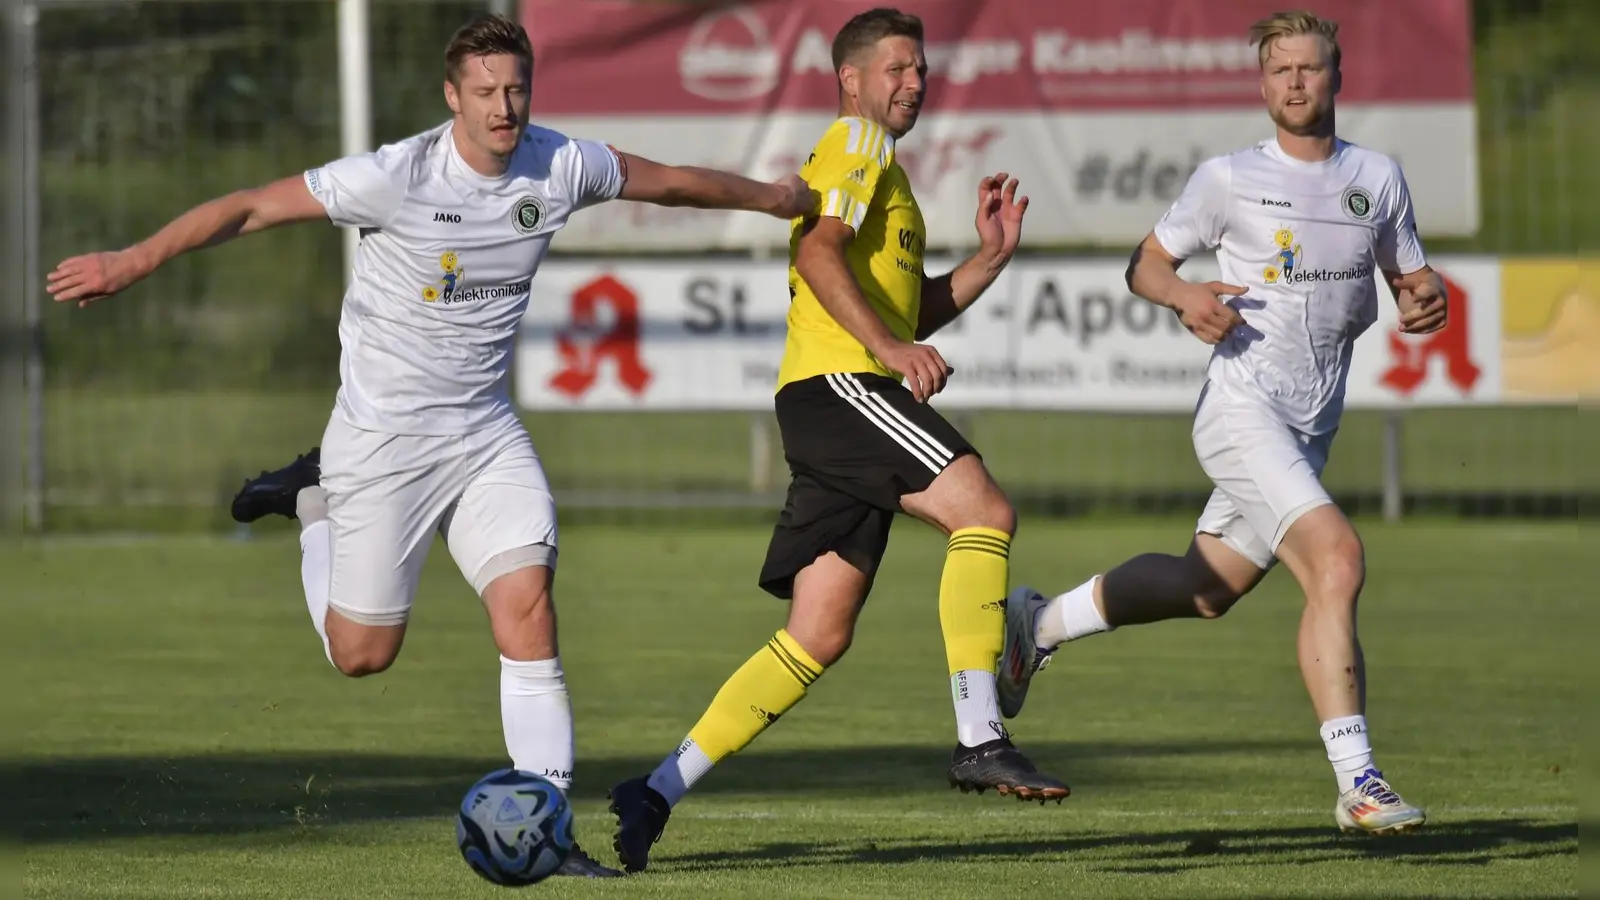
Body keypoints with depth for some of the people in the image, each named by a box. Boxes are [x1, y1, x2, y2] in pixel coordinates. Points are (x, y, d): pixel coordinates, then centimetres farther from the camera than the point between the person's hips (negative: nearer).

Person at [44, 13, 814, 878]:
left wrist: (771, 196, 27)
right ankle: (315, 500, 33)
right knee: (362, 653, 5)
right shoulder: (395, 178, -19)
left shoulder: (561, 168, -5)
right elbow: (249, 207, -16)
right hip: (382, 439, -3)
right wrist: (132, 262, -20)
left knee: (529, 605, -15)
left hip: (485, 434, 4)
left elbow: (665, 180, 13)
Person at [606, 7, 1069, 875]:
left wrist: (990, 257, 21)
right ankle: (980, 739, -27)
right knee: (983, 510, -22)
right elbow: (817, 253, -16)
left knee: (817, 639, 4)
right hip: (837, 382, -10)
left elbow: (911, 310, 33)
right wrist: (890, 347, -23)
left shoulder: (878, 163, 31)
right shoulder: (857, 143, 1)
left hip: (847, 403, 10)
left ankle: (656, 793, 2)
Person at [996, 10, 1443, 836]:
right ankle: (1357, 784, -25)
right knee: (1337, 560, -24)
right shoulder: (1229, 179, -2)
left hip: (1310, 428, 7)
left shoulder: (1378, 178, 9)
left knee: (1206, 589, 18)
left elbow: (1412, 278, 17)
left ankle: (1038, 623, 41)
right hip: (1241, 406, -7)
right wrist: (1185, 297, -16)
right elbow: (1146, 263, 6)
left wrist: (1428, 300, -8)